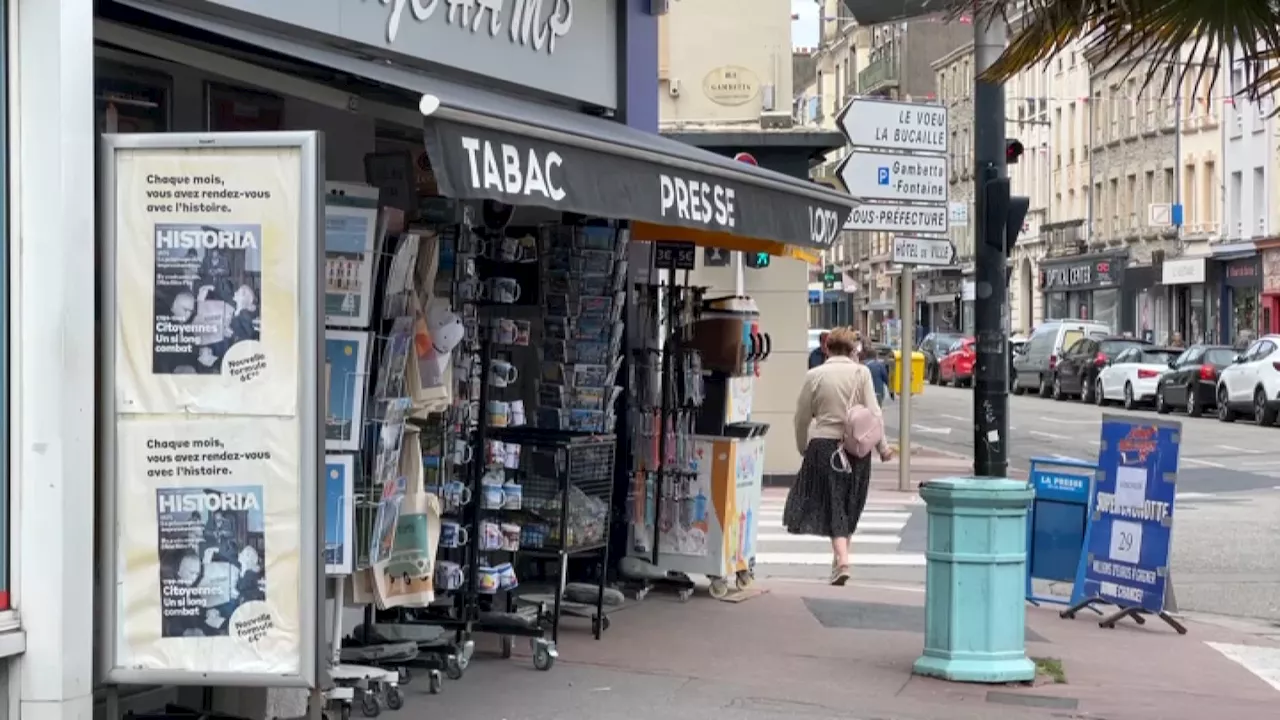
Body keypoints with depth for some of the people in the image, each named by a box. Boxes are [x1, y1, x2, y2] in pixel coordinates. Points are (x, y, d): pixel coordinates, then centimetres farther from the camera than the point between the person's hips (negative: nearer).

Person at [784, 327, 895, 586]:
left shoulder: (814, 375, -1)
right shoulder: (861, 373, -1)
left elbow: (802, 417, 5)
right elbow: (873, 413, -4)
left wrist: (802, 447, 19)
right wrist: (882, 447, 5)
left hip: (824, 445, -1)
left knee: (833, 506, -1)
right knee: (850, 505, 16)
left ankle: (842, 558, -17)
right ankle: (841, 554, 25)